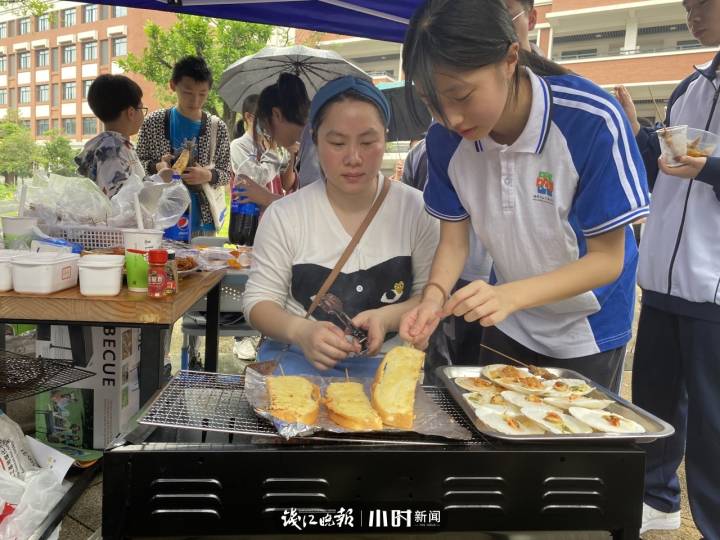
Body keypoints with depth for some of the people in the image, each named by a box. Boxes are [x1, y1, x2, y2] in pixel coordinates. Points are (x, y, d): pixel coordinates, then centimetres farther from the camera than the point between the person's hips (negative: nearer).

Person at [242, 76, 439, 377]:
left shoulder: (415, 209, -2)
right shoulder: (284, 215, -2)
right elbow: (258, 301, 0)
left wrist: (387, 317, -17)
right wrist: (299, 331, -21)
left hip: (386, 360, 1)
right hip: (298, 357, 0)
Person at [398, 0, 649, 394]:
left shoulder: (593, 121, -30)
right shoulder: (445, 139, -17)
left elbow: (607, 259, -24)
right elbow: (453, 241, -8)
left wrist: (510, 294, -39)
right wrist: (435, 295, -29)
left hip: (586, 329, -3)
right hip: (507, 322, 4)